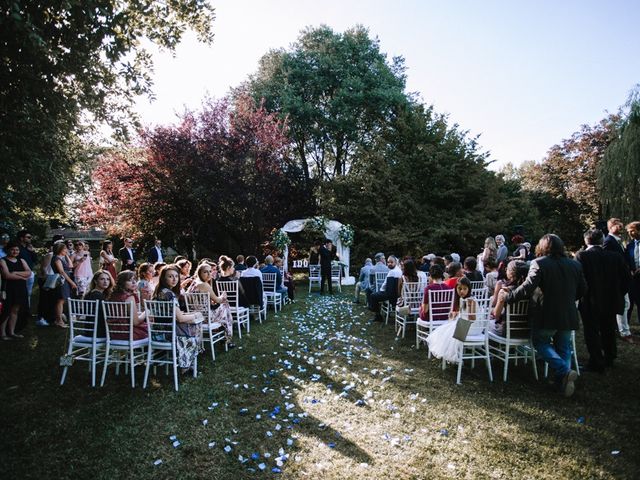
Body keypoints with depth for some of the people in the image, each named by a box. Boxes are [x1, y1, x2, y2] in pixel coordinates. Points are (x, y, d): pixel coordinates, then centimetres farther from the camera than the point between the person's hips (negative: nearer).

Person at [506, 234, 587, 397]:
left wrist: (507, 297, -14)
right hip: (568, 316, 5)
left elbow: (527, 288, -23)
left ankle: (564, 371, -6)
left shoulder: (539, 263, -14)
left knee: (541, 342, 14)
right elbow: (582, 290, 13)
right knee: (563, 347, 19)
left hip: (546, 316, -5)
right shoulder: (575, 264, 4)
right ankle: (563, 380, 11)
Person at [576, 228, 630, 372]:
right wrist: (618, 295, 11)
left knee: (592, 333, 8)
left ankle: (597, 363, 13)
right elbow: (626, 277, 0)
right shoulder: (615, 257, -3)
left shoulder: (581, 256, -16)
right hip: (611, 302, 5)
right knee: (608, 331, 22)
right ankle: (609, 359, 37)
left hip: (590, 303, -5)